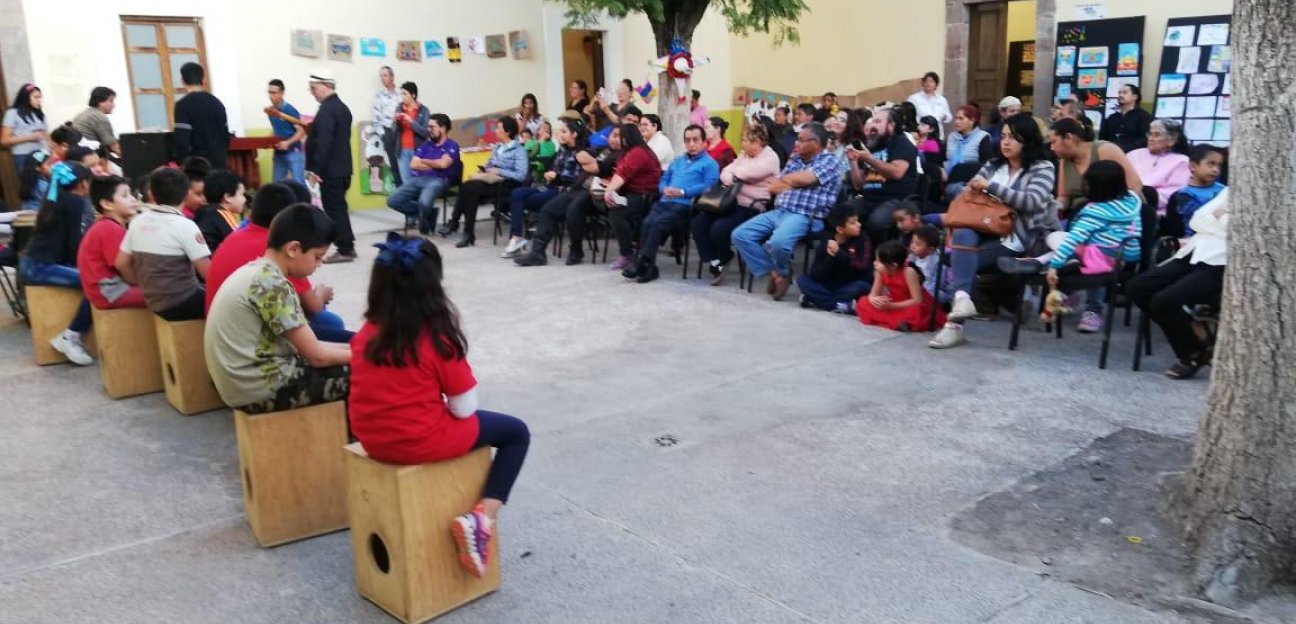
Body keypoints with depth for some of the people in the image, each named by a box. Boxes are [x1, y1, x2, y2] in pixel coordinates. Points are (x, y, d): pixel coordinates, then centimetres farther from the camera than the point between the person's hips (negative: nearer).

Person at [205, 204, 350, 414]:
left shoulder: (256, 271, 9)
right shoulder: (273, 284, -18)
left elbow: (304, 345, 13)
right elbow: (316, 356, -15)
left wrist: (352, 348, 9)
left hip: (242, 382, 9)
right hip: (258, 389, -9)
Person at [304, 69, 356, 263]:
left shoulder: (326, 109, -17)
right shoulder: (342, 107, 14)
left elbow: (324, 142, -24)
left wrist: (315, 169, -22)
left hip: (330, 169, -10)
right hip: (342, 167, 10)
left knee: (334, 209, -4)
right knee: (339, 207, 14)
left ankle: (345, 249, -1)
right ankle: (347, 246, 18)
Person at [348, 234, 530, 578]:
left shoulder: (366, 334, 0)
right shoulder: (438, 338, -17)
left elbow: (390, 391, 11)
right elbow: (465, 409, -11)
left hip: (372, 440, 7)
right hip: (420, 442, -7)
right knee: (517, 433, 11)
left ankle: (479, 518, 27)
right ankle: (482, 519, -4)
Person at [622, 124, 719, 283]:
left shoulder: (709, 163, 7)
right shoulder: (677, 161, 31)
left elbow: (708, 187, -8)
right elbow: (663, 180, 29)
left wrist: (683, 192, -14)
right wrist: (664, 189, 4)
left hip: (685, 205, -6)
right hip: (665, 202, 6)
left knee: (658, 223, -29)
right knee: (647, 222, -24)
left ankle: (643, 264, -25)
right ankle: (648, 266, -26)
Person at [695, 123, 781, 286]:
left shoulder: (770, 158, -5)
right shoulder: (744, 155, 21)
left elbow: (750, 172, -19)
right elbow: (726, 172, 9)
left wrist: (733, 174, 0)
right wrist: (731, 179, -14)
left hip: (751, 208, -8)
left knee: (719, 228, -28)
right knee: (698, 223, -11)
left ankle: (722, 260, 4)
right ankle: (715, 262, -5)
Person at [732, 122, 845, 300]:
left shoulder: (830, 161, 1)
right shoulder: (794, 160, 21)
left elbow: (804, 179, -16)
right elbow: (773, 187, 15)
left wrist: (786, 180, 5)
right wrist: (794, 184, -1)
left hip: (805, 216, -8)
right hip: (778, 212, 8)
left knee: (778, 242, -36)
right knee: (740, 235, -8)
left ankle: (783, 273, 0)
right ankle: (775, 274, -3)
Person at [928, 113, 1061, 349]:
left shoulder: (1043, 168, 3)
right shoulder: (993, 165, 19)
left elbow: (1031, 202, -14)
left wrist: (991, 187, -17)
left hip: (1018, 238, -5)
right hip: (987, 230, 5)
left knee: (962, 258, -28)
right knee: (962, 236, -33)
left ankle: (956, 323, -31)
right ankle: (961, 299, -50)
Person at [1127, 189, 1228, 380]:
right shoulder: (1231, 191, 21)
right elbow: (1199, 218, 9)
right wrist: (1224, 231, -4)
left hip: (1220, 264, -8)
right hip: (1196, 254, 8)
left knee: (1164, 301, -24)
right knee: (1136, 288, -7)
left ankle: (1194, 354, 2)